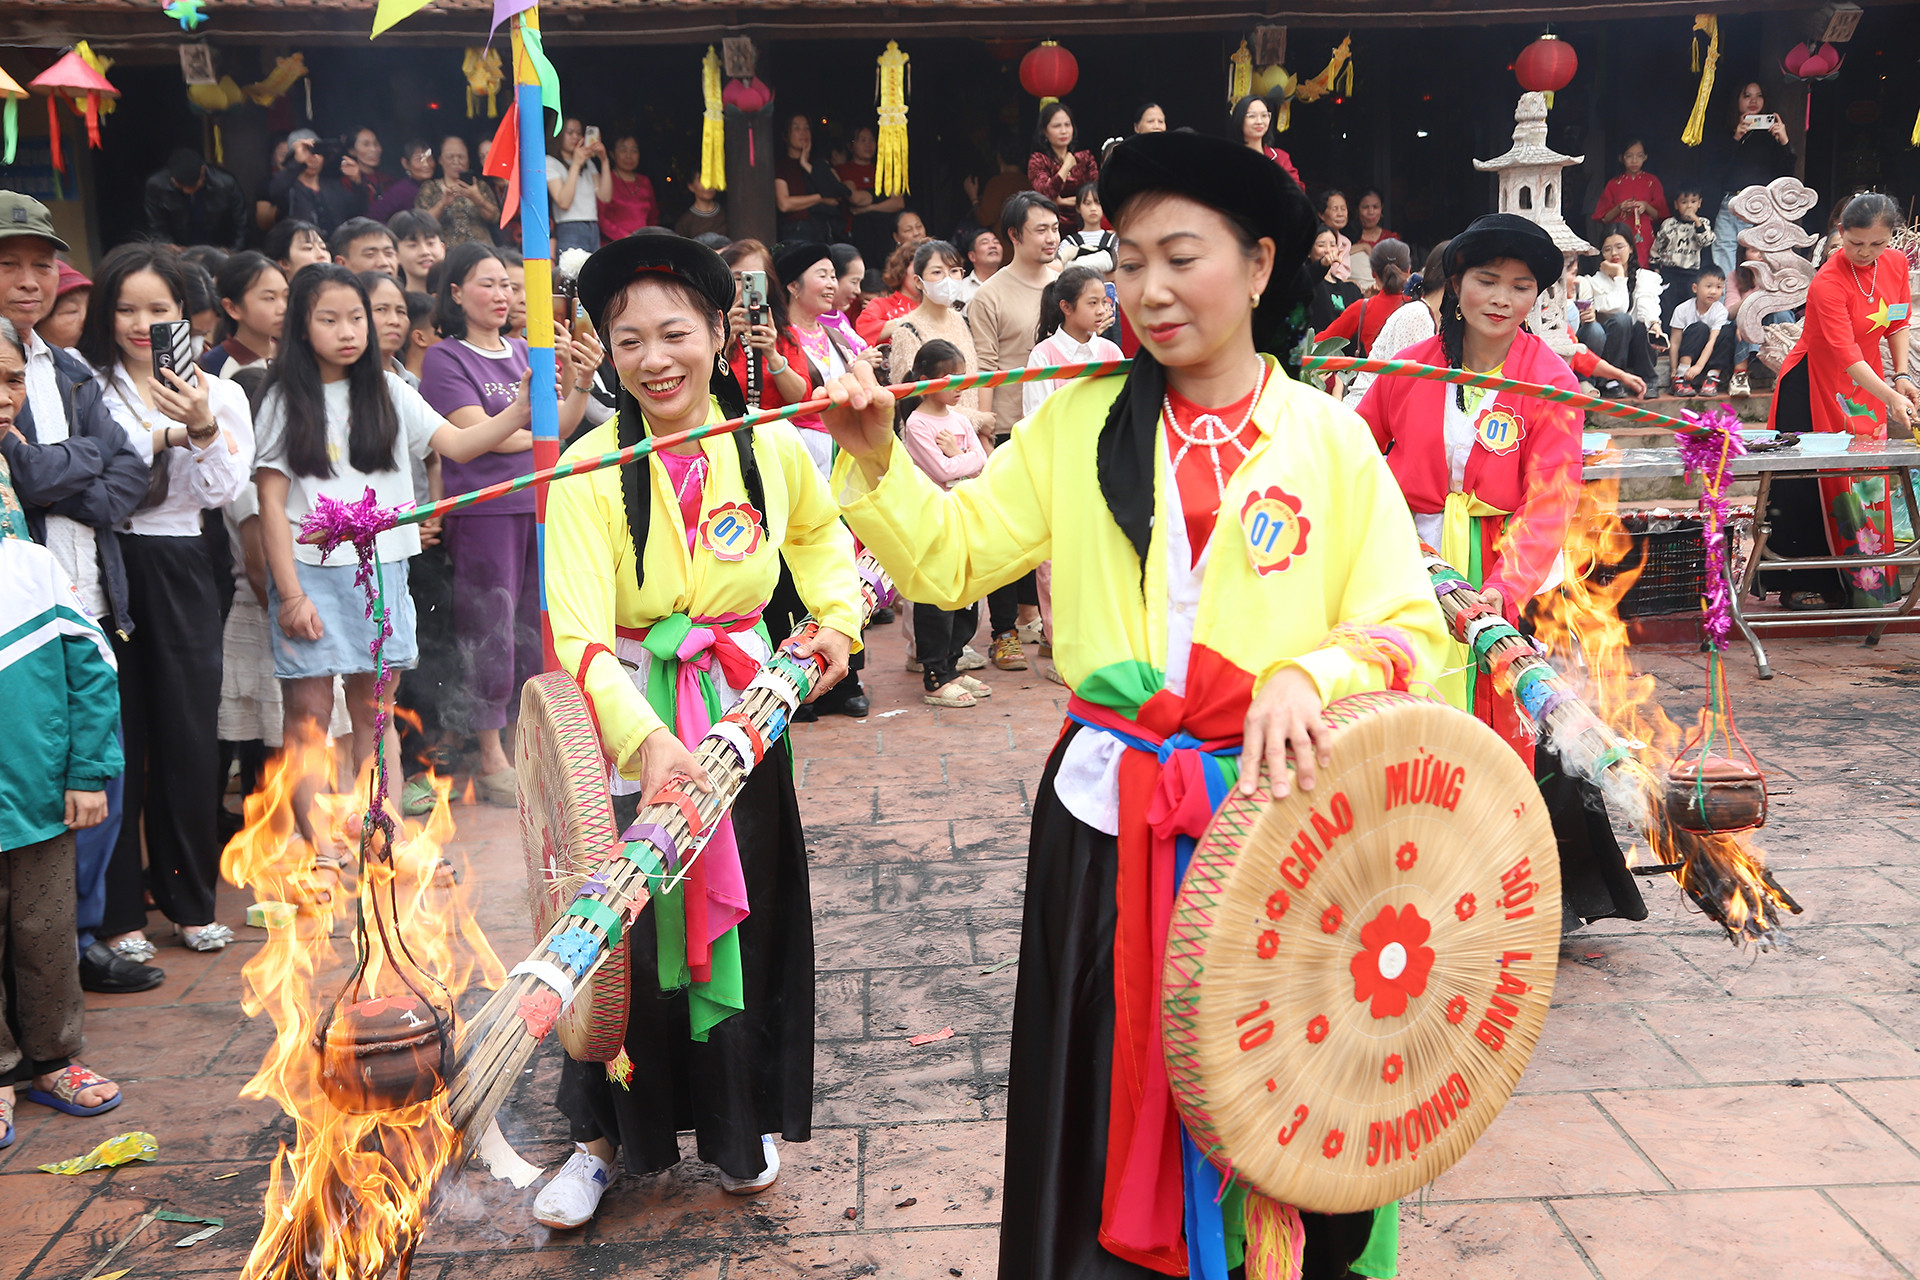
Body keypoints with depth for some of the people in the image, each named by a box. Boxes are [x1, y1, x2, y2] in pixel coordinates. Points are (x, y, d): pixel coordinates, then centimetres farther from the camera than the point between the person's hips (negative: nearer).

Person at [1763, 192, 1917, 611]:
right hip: (1814, 385, -6)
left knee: (1866, 481, 7)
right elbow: (1846, 354, -30)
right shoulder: (1828, 282, -23)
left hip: (1866, 382, 6)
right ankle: (1799, 586, 5)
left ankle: (1862, 582, 16)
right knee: (1810, 486, -3)